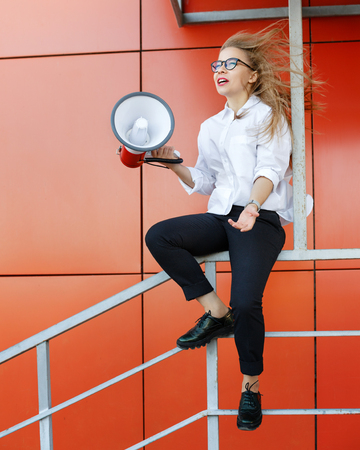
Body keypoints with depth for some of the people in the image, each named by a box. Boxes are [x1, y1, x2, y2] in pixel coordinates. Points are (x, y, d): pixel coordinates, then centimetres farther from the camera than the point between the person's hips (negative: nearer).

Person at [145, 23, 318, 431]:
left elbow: (270, 170, -13)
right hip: (220, 217, 6)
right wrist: (173, 164, 3)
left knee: (246, 302, -27)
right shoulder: (211, 127, 22)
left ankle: (251, 387, -5)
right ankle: (216, 312, -13)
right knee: (158, 237, -21)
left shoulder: (269, 115, 3)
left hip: (261, 218, -6)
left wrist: (252, 207, -32)